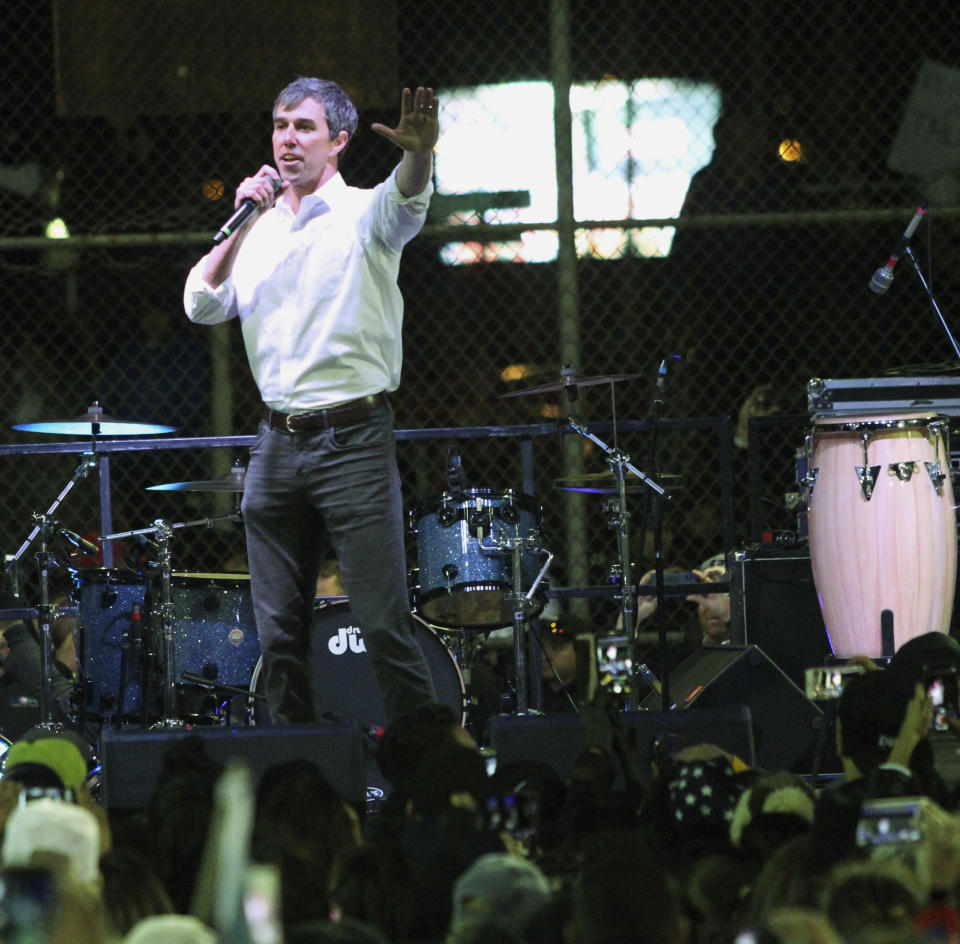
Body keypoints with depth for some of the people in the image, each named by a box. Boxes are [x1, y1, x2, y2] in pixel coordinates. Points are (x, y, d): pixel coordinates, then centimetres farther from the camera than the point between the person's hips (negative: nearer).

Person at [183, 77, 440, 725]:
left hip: (354, 441, -5)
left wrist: (419, 153, -49)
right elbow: (202, 306, 4)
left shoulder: (362, 216, -2)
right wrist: (242, 225, -7)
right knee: (279, 631, 8)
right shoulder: (258, 229, 14)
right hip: (277, 445, 6)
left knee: (384, 624, -9)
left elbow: (406, 201, -26)